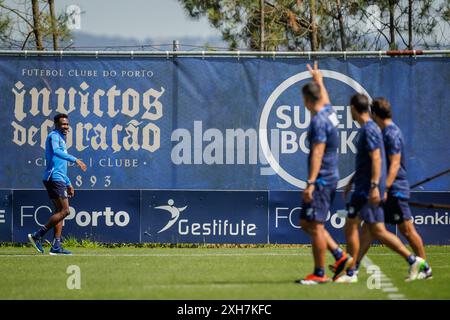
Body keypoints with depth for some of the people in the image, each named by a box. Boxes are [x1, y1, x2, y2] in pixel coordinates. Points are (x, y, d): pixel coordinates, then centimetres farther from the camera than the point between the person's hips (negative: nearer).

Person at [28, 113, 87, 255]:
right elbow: (56, 151, -30)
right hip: (54, 178, -10)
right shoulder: (54, 136, -6)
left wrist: (68, 183, 30)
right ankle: (37, 236, -12)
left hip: (58, 179, 10)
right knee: (64, 211, -14)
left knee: (60, 212, 7)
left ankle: (56, 246, 5)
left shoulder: (61, 138, 25)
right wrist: (75, 160, -36)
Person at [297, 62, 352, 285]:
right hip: (330, 177, 10)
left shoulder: (319, 121, -17)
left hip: (321, 180, -10)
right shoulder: (329, 112, 10)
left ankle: (319, 274, -4)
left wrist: (311, 183, -25)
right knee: (306, 223, 15)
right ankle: (340, 256, 13)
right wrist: (318, 79, 54)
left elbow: (317, 154, -22)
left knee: (315, 225, -7)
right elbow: (324, 97, 35)